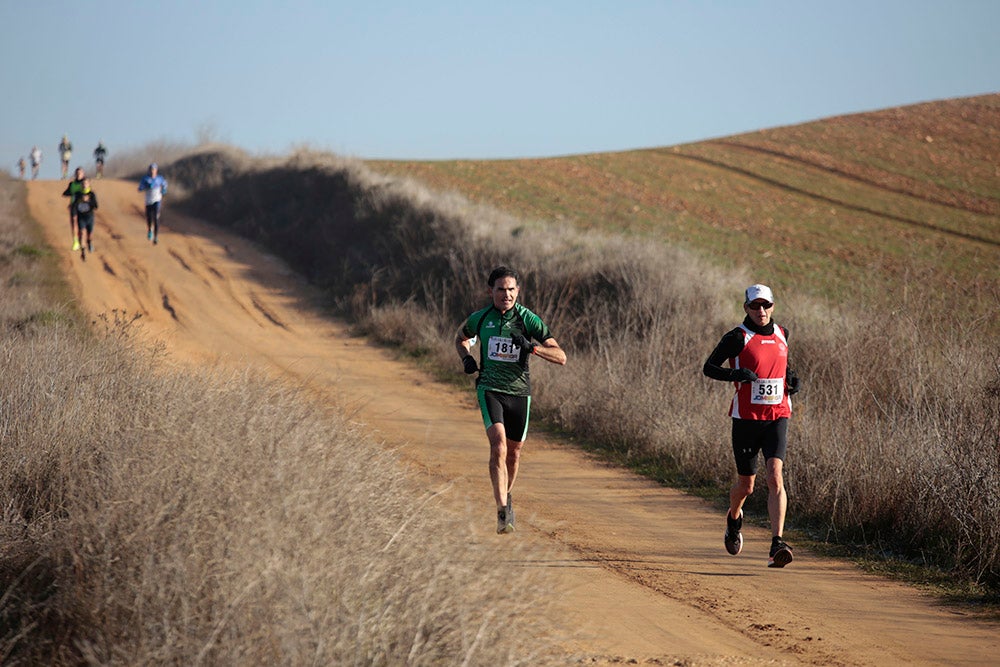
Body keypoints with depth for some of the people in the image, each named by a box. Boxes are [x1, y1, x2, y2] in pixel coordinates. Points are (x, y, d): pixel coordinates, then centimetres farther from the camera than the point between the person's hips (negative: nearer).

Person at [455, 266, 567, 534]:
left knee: (514, 452, 10)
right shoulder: (479, 318, 0)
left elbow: (561, 357, -7)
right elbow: (461, 338, 25)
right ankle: (503, 512, -27)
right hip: (490, 389, -1)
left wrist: (532, 347, -23)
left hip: (519, 391, 1)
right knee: (498, 444, -21)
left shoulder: (528, 319, -5)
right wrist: (466, 358, 4)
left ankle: (506, 496, 41)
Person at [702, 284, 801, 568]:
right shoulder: (737, 337, -6)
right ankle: (734, 518, 45)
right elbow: (709, 367, -5)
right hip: (746, 419, -2)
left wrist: (791, 377, 7)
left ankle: (777, 545, -25)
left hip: (777, 419, 2)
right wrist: (736, 374, -22)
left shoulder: (781, 334, 8)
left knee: (775, 477, -17)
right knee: (746, 485, 9)